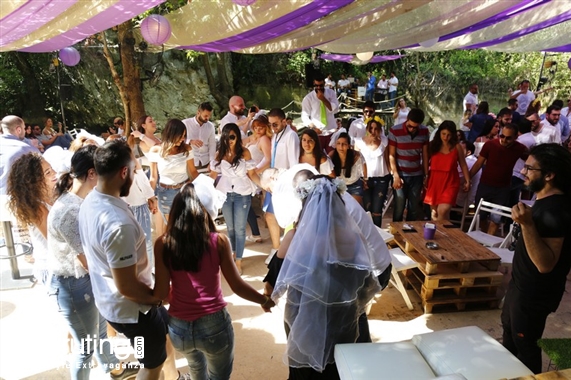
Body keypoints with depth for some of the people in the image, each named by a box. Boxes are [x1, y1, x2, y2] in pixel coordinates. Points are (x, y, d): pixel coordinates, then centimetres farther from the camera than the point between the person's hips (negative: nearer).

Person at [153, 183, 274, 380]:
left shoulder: (163, 243, -10)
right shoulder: (218, 241, -14)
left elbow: (162, 292, -9)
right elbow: (237, 286, -9)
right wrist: (265, 300, 8)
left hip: (179, 326, 3)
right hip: (214, 324, -2)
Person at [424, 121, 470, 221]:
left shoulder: (457, 147, 2)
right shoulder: (433, 145, 2)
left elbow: (463, 165, 9)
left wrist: (467, 181, 7)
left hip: (450, 182, -2)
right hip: (434, 181, 2)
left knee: (443, 211, -17)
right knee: (434, 212, 10)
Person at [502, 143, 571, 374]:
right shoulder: (545, 201, 3)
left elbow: (545, 264, -35)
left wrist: (527, 224, -42)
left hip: (534, 293, -10)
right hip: (522, 284, 10)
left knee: (524, 344, 8)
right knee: (509, 332, 27)